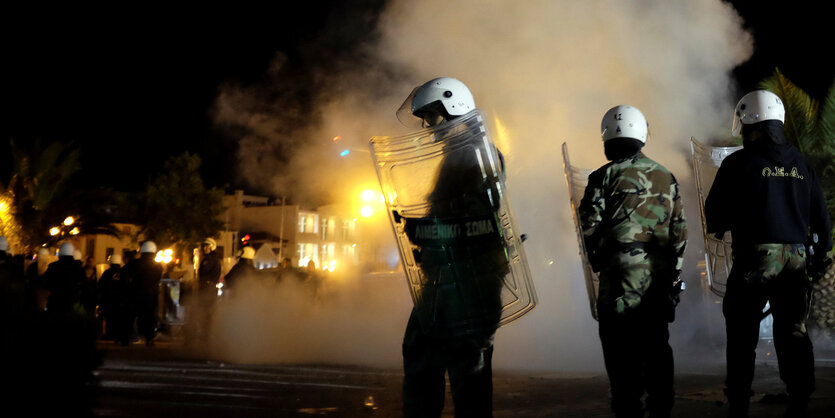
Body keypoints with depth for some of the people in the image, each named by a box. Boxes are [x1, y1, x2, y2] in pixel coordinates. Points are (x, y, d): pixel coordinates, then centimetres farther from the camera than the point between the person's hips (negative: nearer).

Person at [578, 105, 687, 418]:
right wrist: (674, 275, 16)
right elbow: (679, 230, 11)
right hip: (659, 276, 5)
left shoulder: (604, 176, -4)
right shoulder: (666, 177, 11)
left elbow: (589, 227, -8)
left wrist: (598, 261, 9)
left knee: (621, 350, 0)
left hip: (621, 275, -5)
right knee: (657, 347, 13)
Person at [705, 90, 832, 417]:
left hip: (755, 258, -4)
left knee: (742, 335, 4)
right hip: (796, 259, 4)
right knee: (793, 333, 11)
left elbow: (715, 214, -3)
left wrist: (719, 228, 18)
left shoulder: (739, 163, -5)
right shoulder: (801, 164, 9)